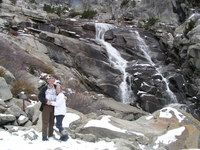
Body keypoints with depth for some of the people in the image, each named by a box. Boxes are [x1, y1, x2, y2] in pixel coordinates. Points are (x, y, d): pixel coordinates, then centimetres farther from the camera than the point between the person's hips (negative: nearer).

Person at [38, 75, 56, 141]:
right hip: (46, 106, -4)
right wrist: (46, 101, -18)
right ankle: (44, 136, -4)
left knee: (52, 122, 8)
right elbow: (40, 96, -6)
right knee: (45, 122, -6)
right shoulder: (44, 88, -2)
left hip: (53, 107, 4)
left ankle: (50, 135, 16)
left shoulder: (55, 88, 10)